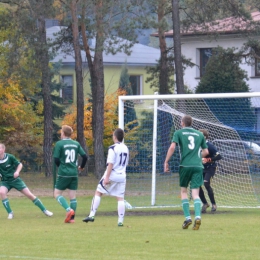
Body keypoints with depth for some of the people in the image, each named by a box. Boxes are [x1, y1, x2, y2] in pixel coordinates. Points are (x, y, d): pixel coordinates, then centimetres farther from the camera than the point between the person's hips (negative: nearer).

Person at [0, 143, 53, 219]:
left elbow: (19, 164, -3)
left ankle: (45, 210, 11)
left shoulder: (10, 157, -14)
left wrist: (17, 171, -21)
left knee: (29, 195, -3)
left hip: (15, 179, -1)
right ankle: (10, 213, -15)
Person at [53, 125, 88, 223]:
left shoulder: (59, 143, -6)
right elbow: (85, 156, 4)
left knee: (57, 194, 4)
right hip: (74, 174, 5)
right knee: (73, 196, 8)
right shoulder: (76, 144, 7)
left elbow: (56, 159, -10)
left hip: (63, 173, -5)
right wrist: (81, 167, 22)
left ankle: (69, 210, -17)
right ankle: (72, 218, 6)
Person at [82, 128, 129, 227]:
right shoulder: (125, 148, 10)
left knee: (98, 193, 6)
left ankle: (92, 215, 0)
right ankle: (120, 221, -2)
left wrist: (107, 177, -18)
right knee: (120, 198, 4)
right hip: (122, 176, 6)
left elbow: (110, 164, -17)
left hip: (112, 175, -6)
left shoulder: (113, 148, -12)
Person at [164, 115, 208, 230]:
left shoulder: (179, 133, 6)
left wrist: (166, 162, -4)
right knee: (195, 193, 0)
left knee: (183, 191, 13)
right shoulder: (199, 134, 15)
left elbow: (172, 147, -8)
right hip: (198, 166, 2)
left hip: (185, 165, -2)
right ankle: (197, 216, -22)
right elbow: (205, 151, 18)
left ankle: (187, 218, 3)